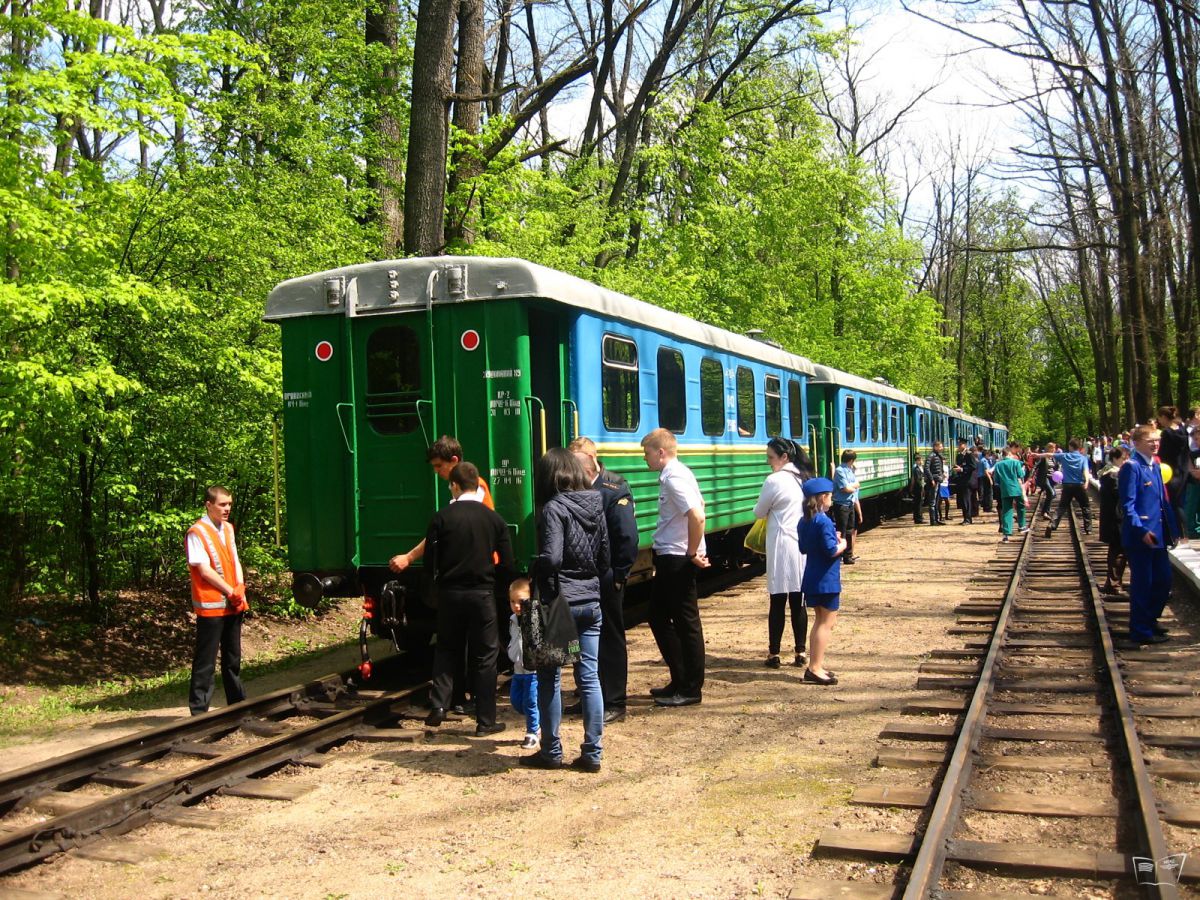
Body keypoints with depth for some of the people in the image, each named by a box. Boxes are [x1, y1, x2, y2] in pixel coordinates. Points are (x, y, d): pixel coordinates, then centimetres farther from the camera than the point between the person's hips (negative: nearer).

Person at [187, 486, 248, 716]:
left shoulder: (228, 528, 13)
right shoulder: (197, 532, -11)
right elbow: (204, 570, -16)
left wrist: (240, 588, -3)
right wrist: (231, 592, -14)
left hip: (233, 605, 8)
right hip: (210, 606, -7)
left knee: (233, 657, 16)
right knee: (205, 661, -3)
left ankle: (238, 703, 26)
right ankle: (199, 709, 3)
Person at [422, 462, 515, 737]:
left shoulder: (441, 518, -6)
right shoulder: (494, 519, -2)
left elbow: (429, 561, -5)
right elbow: (506, 564, -1)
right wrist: (499, 587, 16)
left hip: (449, 593, 1)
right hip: (483, 595, 0)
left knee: (447, 651, 19)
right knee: (485, 657, 6)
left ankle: (438, 705, 6)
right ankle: (485, 721, 9)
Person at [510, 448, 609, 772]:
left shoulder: (554, 508, -13)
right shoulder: (595, 506, 8)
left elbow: (550, 558, -23)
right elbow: (605, 557, 12)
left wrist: (530, 575, -6)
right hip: (591, 602, 6)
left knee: (549, 679, 6)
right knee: (589, 678, 9)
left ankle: (551, 751, 14)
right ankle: (592, 753, 12)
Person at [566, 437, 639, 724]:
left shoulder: (615, 489, -12)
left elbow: (628, 537, -17)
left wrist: (618, 574, -15)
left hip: (605, 580, -6)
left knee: (610, 640, 3)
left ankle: (614, 703, 11)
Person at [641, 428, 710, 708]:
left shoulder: (674, 478, -18)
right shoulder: (677, 473, 13)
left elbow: (697, 515, -30)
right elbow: (699, 505, 25)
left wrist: (692, 552, -18)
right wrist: (693, 551, 21)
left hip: (677, 560, -11)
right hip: (669, 559, 11)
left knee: (686, 622, -1)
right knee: (658, 616, 17)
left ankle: (690, 689, 9)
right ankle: (679, 680, 25)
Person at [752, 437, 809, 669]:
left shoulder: (774, 480, -11)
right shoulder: (803, 479, 10)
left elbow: (759, 513, -2)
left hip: (781, 544, -6)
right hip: (803, 544, 6)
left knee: (778, 601, -1)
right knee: (798, 602, 9)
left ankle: (774, 654, 4)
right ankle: (800, 652, 12)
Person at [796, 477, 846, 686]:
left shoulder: (803, 522, 8)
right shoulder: (824, 522, -19)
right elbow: (831, 551, -24)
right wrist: (842, 544, -4)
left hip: (812, 579, 9)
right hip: (827, 580, -9)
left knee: (820, 621, 18)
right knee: (827, 623, -3)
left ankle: (815, 665, 22)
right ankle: (816, 668, -5)